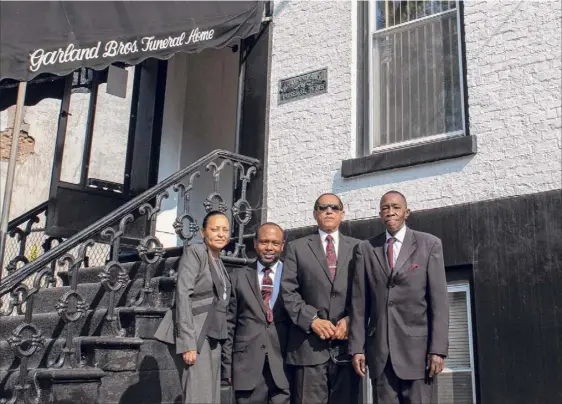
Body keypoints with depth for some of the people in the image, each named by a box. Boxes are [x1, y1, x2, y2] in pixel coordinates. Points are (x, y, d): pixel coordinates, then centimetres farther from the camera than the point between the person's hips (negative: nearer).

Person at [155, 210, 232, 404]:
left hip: (213, 336, 8)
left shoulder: (219, 263, 19)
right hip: (195, 334, -8)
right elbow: (183, 295, -14)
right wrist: (188, 343, -22)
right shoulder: (194, 252, -4)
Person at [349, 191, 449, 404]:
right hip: (379, 348, 2)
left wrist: (438, 349, -9)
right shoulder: (366, 248, 8)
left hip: (417, 345, -2)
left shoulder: (429, 244, 3)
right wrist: (357, 347, 1)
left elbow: (439, 300, -2)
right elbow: (359, 301, 7)